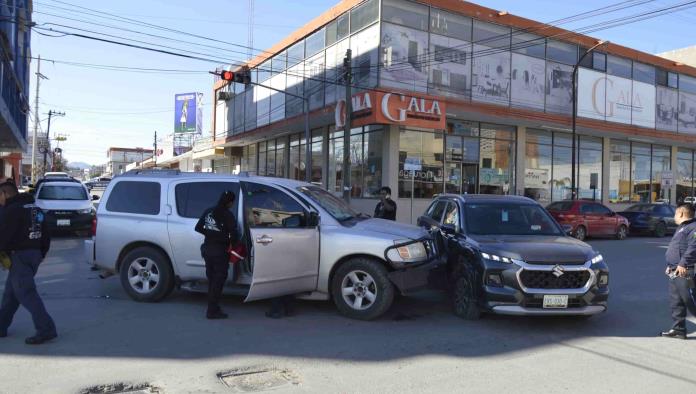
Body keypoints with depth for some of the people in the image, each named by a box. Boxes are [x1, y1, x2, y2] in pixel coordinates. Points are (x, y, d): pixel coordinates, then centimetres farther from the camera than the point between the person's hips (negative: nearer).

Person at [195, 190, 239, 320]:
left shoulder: (209, 211, 5)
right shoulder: (228, 215, -13)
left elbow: (198, 228, 8)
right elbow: (234, 236, -16)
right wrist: (231, 241, 4)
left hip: (207, 248, 7)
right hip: (219, 251, -7)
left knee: (212, 279, 16)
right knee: (219, 280, 2)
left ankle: (213, 308, 23)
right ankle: (213, 311, 4)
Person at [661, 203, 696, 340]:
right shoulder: (682, 228, 23)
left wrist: (683, 264, -30)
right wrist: (670, 265, 27)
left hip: (685, 272, -10)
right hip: (675, 272, 10)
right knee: (676, 302, 11)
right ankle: (678, 329, 16)